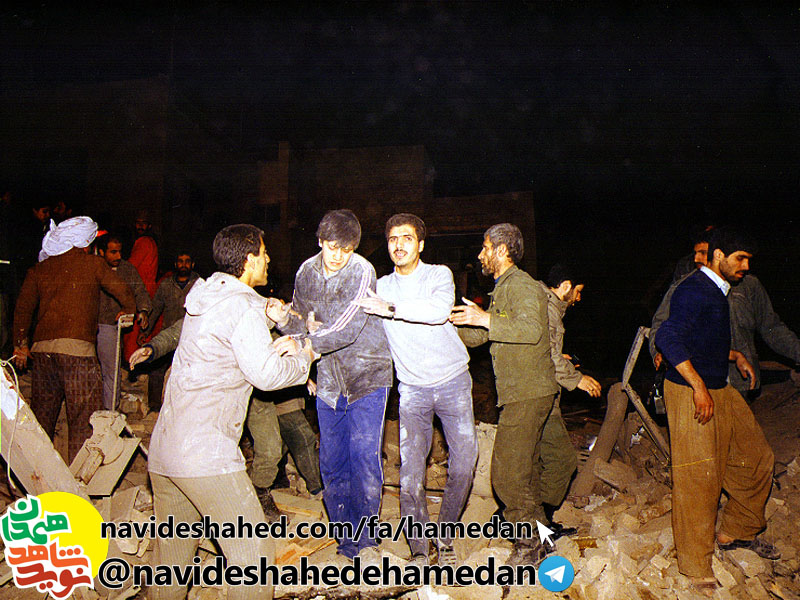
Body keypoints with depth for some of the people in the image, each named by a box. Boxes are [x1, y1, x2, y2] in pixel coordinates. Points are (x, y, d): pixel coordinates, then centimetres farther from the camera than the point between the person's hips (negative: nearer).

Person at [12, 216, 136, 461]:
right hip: (77, 349, -5)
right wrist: (128, 311, 27)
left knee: (41, 415, 17)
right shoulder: (92, 263, 5)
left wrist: (20, 345, 25)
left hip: (42, 349, 6)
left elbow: (23, 308, 16)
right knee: (84, 419, -2)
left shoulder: (39, 269, 17)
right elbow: (123, 291, 6)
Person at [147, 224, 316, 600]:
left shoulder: (205, 297, 14)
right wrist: (303, 357, 2)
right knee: (252, 551, -4)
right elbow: (265, 374, -15)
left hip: (162, 450, 10)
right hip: (205, 454, -9)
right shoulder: (244, 307, -11)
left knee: (172, 554, 21)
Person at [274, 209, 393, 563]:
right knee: (331, 462, 7)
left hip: (366, 376, -4)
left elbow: (348, 329, -25)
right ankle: (347, 540, 23)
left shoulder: (362, 272, -15)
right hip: (329, 379, 5)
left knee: (363, 457, -8)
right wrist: (286, 319, -10)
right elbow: (301, 320, 13)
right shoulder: (306, 272, 2)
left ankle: (365, 540, 13)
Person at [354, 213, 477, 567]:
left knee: (464, 462, -2)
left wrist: (392, 309, -30)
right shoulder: (380, 287, 6)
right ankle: (418, 548, 11)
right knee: (410, 470, -5)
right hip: (413, 389, 1)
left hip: (453, 382, -1)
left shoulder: (439, 275, -3)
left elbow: (439, 309, -24)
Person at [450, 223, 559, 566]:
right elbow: (477, 336, 23)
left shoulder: (520, 285, -11)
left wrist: (486, 318, -32)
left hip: (528, 394, -10)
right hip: (520, 395, 10)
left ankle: (530, 545, 5)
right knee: (524, 470, 15)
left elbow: (531, 330, -29)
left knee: (508, 473, -8)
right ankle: (541, 534, 25)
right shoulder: (504, 288, 21)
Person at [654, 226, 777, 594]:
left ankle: (736, 532, 37)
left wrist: (735, 356, 16)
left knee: (756, 458, 17)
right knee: (697, 479, -3)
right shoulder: (693, 291, -16)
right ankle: (696, 567, 11)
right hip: (691, 394, -10)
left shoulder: (718, 291, 15)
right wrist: (699, 388, -28)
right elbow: (668, 338, -29)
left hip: (721, 391, 10)